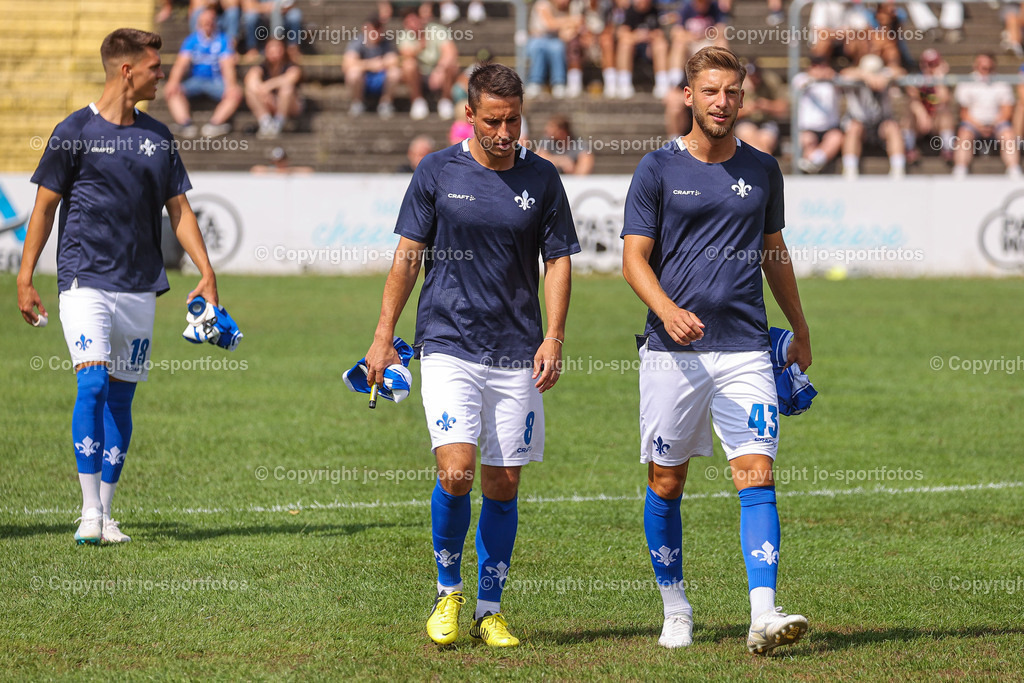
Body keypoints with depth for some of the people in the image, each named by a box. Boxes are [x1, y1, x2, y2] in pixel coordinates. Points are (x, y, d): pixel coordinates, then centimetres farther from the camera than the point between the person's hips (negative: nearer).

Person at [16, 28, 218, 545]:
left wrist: (206, 273, 8)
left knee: (121, 396, 6)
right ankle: (90, 513, -17)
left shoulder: (158, 136, 11)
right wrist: (25, 279, -1)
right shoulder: (75, 131, -3)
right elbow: (44, 206, 2)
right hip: (85, 280, -5)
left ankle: (107, 515, 13)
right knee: (92, 382, -18)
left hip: (139, 286, 5)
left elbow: (179, 208, 16)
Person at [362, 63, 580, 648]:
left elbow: (558, 261, 7)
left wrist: (554, 339, -5)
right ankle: (448, 593, 6)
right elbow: (409, 255, 6)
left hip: (516, 355, 2)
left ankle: (490, 609, 16)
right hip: (448, 347, -2)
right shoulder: (437, 172, 1)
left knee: (503, 485, 3)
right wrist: (384, 335, 3)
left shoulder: (541, 178, 3)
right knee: (455, 471, -15)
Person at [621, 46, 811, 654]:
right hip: (672, 351, -1)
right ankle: (676, 608, 22)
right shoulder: (658, 169, 1)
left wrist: (801, 331, 29)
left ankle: (764, 615, -20)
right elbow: (634, 258, -2)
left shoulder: (762, 170, 10)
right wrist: (668, 309, -20)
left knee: (757, 474, -12)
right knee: (667, 483, 6)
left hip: (746, 348, 1)